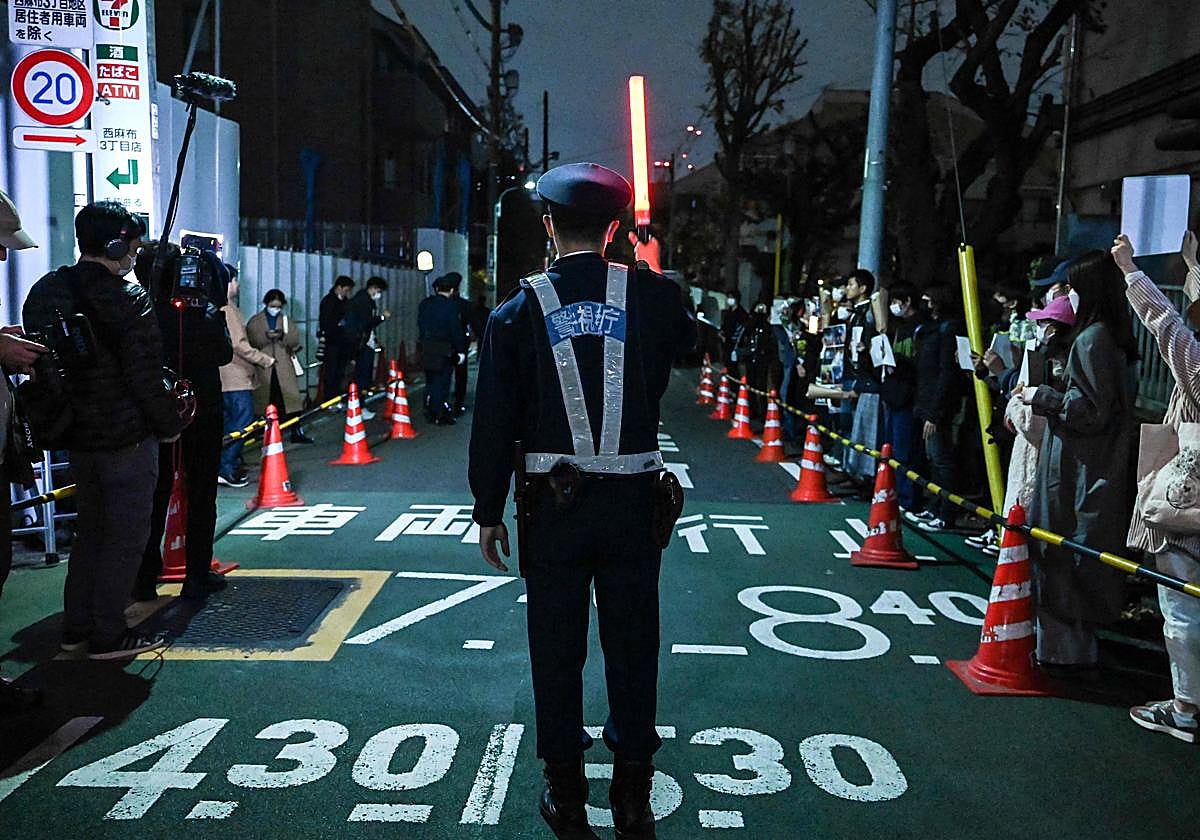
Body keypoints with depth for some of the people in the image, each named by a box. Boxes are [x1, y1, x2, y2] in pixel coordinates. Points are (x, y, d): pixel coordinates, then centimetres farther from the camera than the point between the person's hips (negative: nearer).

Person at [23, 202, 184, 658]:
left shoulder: (45, 292, 7)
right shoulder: (127, 298, -16)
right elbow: (144, 376, -18)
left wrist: (66, 417, 19)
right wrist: (170, 425, -6)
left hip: (76, 436, 8)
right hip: (127, 438, -8)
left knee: (91, 530, 20)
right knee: (125, 537, 3)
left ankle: (76, 626, 28)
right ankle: (107, 636, 10)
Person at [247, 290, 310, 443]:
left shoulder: (287, 321, 14)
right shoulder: (255, 321, 7)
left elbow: (295, 340, 3)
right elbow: (251, 340, -4)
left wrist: (283, 336, -16)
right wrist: (266, 336, -19)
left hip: (284, 367, 1)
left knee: (290, 398, -4)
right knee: (263, 400, 0)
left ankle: (296, 432, 0)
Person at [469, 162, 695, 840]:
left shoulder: (520, 309, -3)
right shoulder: (651, 294, -4)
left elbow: (494, 421, -2)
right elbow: (688, 339, 20)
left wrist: (489, 510, 6)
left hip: (554, 503, 0)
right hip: (635, 500, 1)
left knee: (557, 650, 12)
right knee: (633, 645, 11)